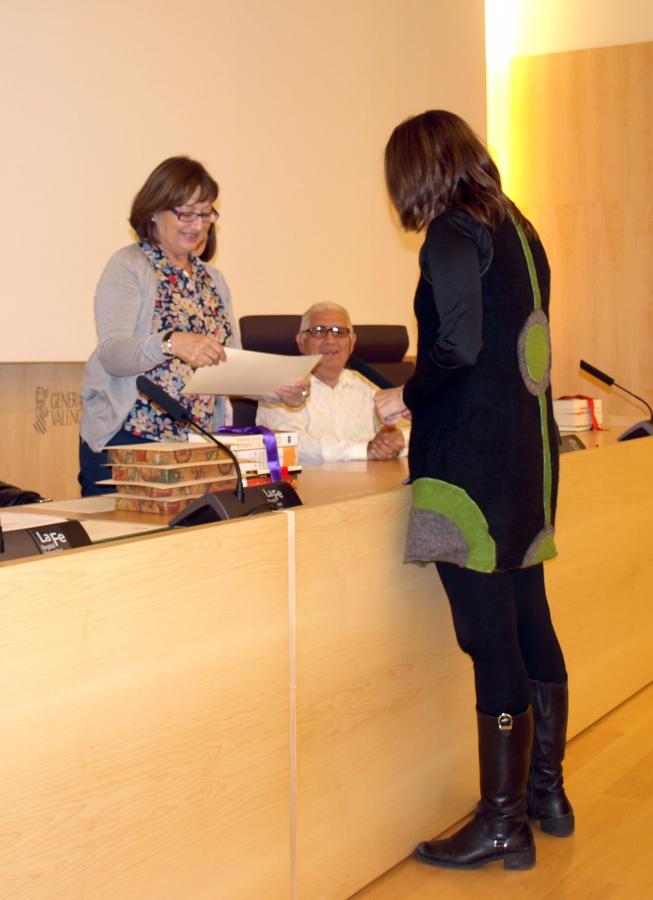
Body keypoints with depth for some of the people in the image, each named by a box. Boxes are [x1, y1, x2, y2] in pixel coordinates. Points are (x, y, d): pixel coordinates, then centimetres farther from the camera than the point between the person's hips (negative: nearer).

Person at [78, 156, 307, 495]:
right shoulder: (128, 267, -4)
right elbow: (110, 353, -18)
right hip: (127, 441, -5)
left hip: (197, 445, 6)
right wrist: (171, 343, -36)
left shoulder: (213, 279, 15)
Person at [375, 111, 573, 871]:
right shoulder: (518, 231, 15)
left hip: (473, 460, -9)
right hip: (526, 448, 9)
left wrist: (406, 397, -4)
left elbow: (457, 345, -21)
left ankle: (502, 823, 6)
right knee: (529, 623, 16)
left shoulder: (452, 237, -10)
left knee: (490, 640, -3)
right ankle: (545, 792, 28)